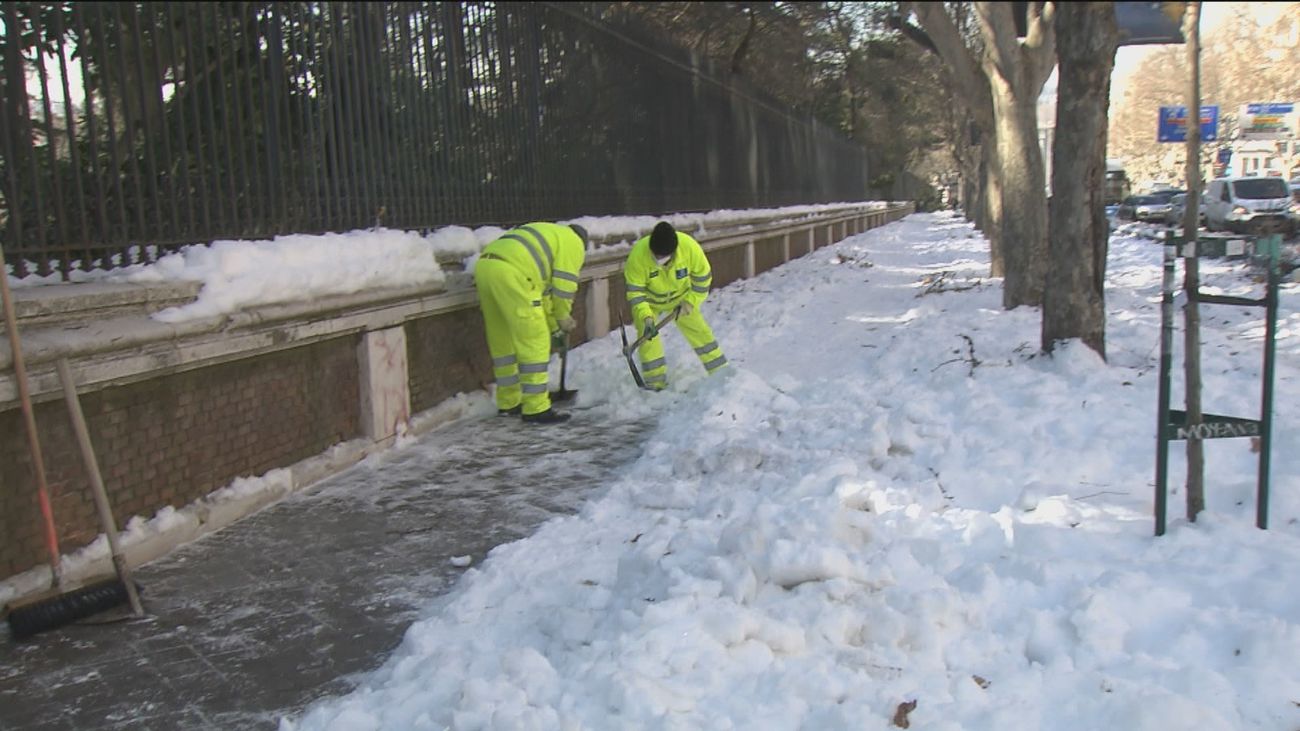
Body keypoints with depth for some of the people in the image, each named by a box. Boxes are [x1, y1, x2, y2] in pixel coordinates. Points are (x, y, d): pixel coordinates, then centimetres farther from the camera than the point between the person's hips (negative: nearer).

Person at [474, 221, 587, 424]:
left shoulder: (548, 235, 37)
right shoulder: (574, 242, 13)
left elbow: (543, 285, 35)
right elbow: (563, 285, 3)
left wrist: (553, 325, 35)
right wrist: (563, 318, 18)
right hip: (510, 273, -9)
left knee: (502, 341, 18)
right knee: (534, 342, -2)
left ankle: (508, 403, 28)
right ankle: (536, 409, 0)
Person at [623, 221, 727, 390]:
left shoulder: (690, 247, -34)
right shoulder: (638, 255, -37)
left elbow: (703, 276, -16)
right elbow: (635, 291, -27)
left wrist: (691, 301, -17)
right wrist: (645, 317, -36)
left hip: (680, 295, 1)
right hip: (649, 300, -1)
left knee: (698, 329, 3)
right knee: (647, 337, -11)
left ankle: (720, 371, 16)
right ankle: (655, 382, 3)